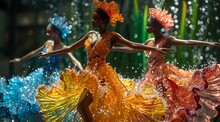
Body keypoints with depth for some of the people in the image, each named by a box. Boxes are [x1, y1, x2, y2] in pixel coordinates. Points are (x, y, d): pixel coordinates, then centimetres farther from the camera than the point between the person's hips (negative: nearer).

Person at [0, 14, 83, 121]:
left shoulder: (63, 48, -16)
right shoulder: (48, 43, 3)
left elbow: (75, 62, -27)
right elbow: (34, 53, 19)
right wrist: (20, 59, 31)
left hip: (53, 78, -7)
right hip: (42, 76, 7)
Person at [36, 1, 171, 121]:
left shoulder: (112, 36, -5)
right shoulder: (91, 34, 12)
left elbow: (132, 45, -15)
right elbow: (70, 48, 20)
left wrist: (155, 49, -28)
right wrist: (48, 53, 24)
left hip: (102, 74, -7)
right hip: (90, 74, 7)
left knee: (82, 105, -17)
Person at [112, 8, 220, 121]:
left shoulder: (167, 40, -8)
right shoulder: (149, 42, 12)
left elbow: (186, 42, -18)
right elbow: (131, 49, 23)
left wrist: (209, 44, -28)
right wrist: (112, 48, 28)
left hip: (163, 74, -7)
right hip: (152, 76, 7)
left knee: (165, 103, -11)